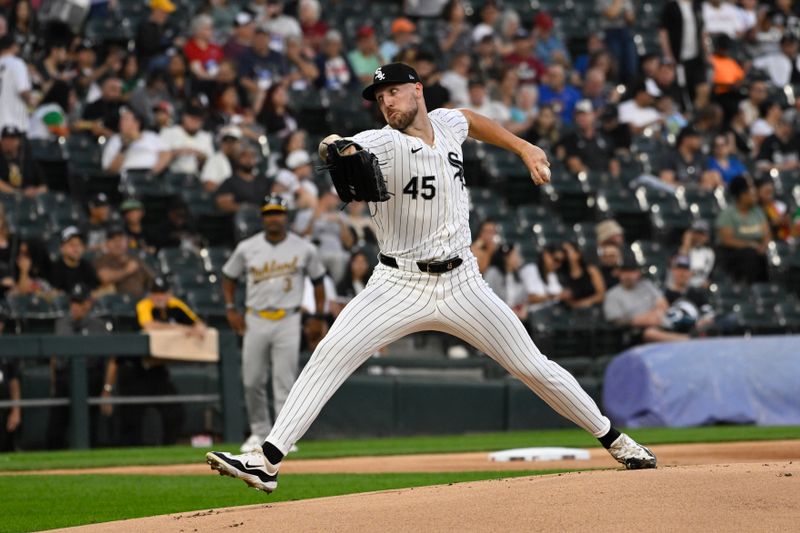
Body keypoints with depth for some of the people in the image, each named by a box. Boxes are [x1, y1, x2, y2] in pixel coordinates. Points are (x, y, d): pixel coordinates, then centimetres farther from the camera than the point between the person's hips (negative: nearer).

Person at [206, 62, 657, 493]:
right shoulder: (384, 144, -12)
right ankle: (268, 461, -21)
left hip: (461, 284, 3)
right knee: (329, 355, -19)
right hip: (399, 285, -3)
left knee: (533, 367, 5)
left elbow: (472, 121, 28)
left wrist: (524, 148, 23)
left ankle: (613, 439, 23)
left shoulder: (447, 123, 2)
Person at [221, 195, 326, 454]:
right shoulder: (247, 248, 3)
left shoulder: (304, 249, 2)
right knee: (252, 381, 3)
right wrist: (231, 309, 3)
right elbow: (228, 277, 15)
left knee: (285, 383, -6)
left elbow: (317, 280, 12)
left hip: (288, 322, -2)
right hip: (255, 321, 2)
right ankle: (259, 431, 19)